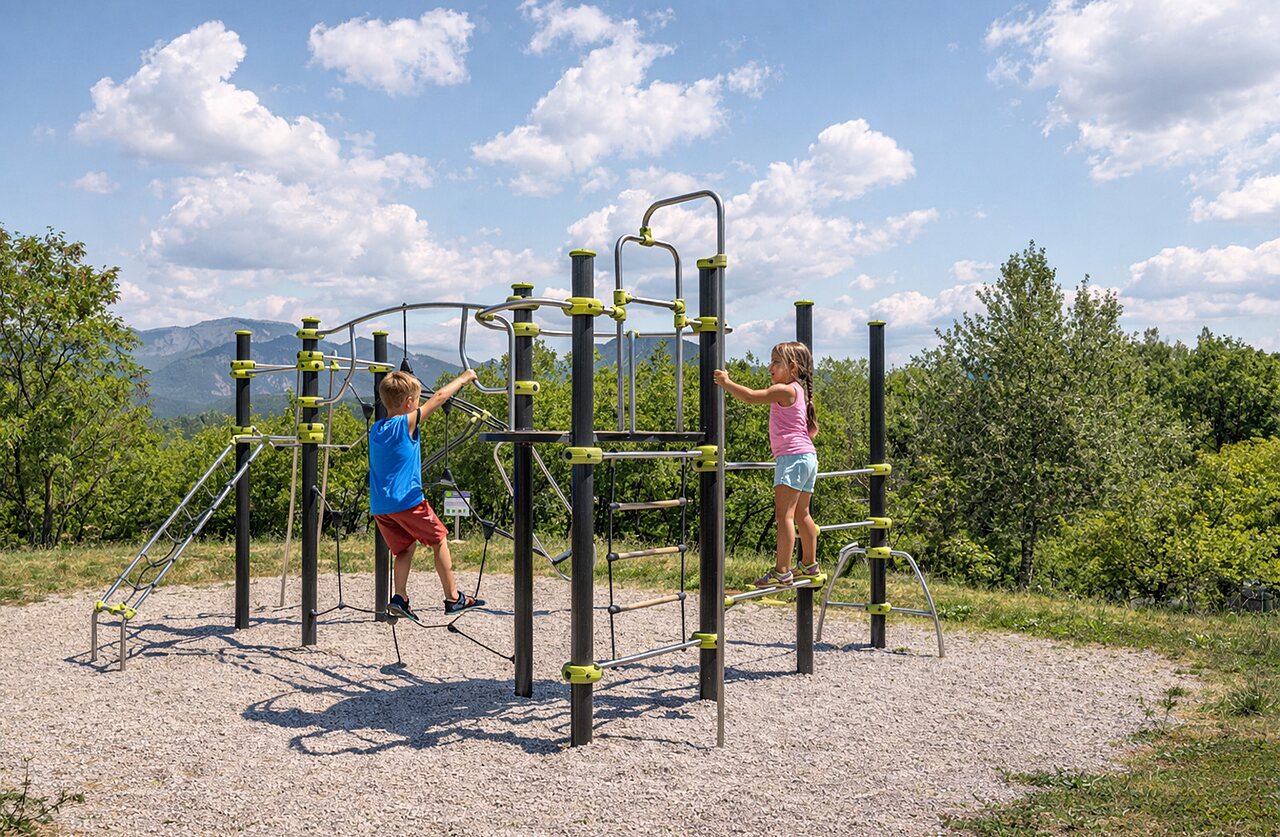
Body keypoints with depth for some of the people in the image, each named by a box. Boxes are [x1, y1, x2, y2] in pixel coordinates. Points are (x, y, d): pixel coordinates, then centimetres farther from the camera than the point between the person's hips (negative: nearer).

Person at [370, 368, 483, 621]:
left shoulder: (376, 428, 10)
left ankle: (399, 597, 3)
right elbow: (439, 396, -4)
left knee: (405, 547, 18)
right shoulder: (406, 424, -8)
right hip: (406, 500, -7)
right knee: (439, 540, 7)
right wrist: (463, 378, 8)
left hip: (379, 506, 7)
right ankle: (453, 598, 10)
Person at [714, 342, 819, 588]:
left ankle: (782, 571, -14)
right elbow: (812, 429, 25)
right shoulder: (800, 391, 18)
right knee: (801, 514, 18)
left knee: (784, 514, -12)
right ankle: (809, 565, 28)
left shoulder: (785, 390, -10)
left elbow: (751, 396, -19)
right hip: (807, 456, 10)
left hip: (792, 457, -10)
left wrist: (726, 382, -12)